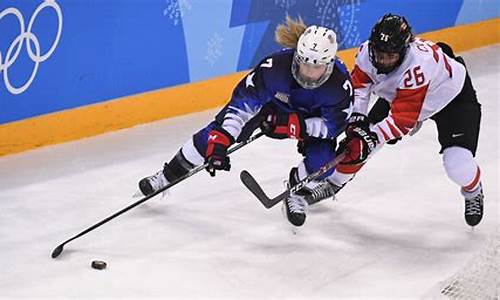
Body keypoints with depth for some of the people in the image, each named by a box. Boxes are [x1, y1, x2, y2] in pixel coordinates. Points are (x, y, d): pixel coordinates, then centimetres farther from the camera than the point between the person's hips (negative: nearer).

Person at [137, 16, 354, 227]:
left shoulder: (340, 83, -35)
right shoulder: (275, 66, -39)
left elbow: (332, 125, -22)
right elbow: (243, 102, -32)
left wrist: (292, 125, -34)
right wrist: (220, 141, -38)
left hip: (313, 117, 1)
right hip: (269, 103, 0)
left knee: (322, 158, -23)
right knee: (216, 132, -10)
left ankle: (297, 191, 11)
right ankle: (169, 175, 9)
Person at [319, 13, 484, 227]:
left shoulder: (418, 65, -44)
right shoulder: (368, 51, -26)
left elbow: (403, 119, -41)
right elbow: (358, 85, -10)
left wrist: (371, 139, -45)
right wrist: (356, 118, -23)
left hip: (453, 99, -6)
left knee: (458, 165, -19)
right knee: (358, 140, -3)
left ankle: (473, 193, 16)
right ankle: (333, 182, 22)